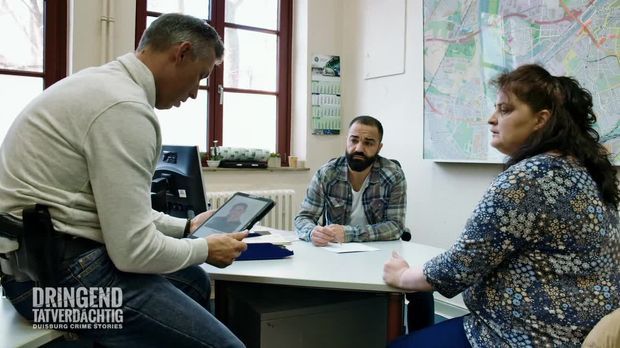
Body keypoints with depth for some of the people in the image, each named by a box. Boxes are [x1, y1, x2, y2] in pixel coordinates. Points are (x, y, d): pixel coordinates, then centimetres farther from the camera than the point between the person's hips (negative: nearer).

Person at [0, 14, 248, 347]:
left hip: (53, 250, 11)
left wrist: (185, 226, 19)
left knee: (195, 282, 22)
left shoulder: (106, 82, 11)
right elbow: (133, 250, -22)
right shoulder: (125, 106, -22)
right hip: (60, 269, -11)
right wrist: (205, 249, -6)